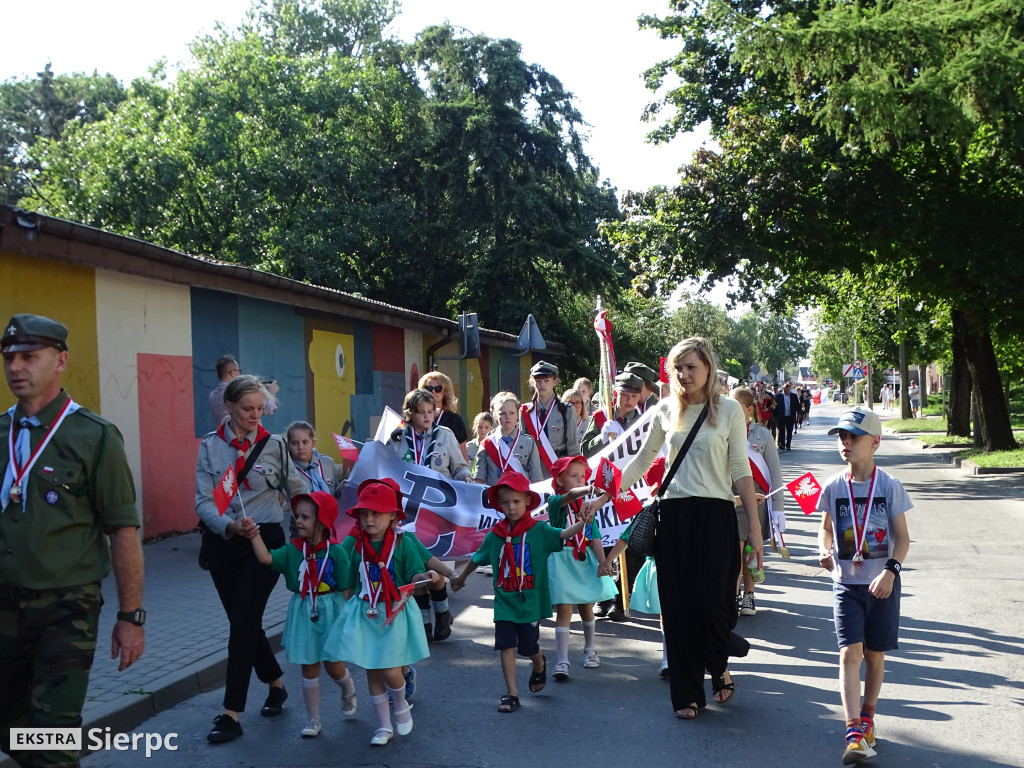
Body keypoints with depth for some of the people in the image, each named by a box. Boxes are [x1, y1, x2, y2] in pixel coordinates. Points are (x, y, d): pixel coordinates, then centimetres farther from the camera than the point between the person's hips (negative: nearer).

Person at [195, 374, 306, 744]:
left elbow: (299, 490, 11)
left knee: (243, 622, -9)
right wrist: (230, 525, -25)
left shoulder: (274, 445, -1)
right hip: (222, 543, 3)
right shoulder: (210, 446, -1)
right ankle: (276, 684, 34)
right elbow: (203, 501, -8)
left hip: (264, 540, -2)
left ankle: (231, 714, -3)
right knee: (242, 621, 12)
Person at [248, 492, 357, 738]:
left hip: (330, 613, -3)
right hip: (303, 614, 3)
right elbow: (266, 558, -21)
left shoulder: (335, 552, -13)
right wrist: (255, 535, -33)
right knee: (309, 670, 10)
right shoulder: (293, 549, -5)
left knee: (334, 667, 9)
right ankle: (313, 719, 23)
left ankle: (348, 693, 42)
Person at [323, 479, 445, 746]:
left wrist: (426, 577, -28)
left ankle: (401, 707, 27)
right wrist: (347, 609, 4)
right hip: (364, 614, 3)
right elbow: (347, 582, 5)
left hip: (395, 614, -3)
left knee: (390, 671, -7)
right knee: (371, 671, 9)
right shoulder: (353, 543, -4)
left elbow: (413, 577, -7)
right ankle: (384, 726, 26)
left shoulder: (403, 543, -11)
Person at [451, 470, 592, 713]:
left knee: (529, 646, 12)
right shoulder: (495, 535, 0)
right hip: (504, 601, 2)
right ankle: (511, 693, 8)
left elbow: (562, 535, -29)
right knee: (506, 645, -3)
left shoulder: (538, 530, -10)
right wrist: (461, 578, 31)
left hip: (530, 601, -2)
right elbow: (477, 558, 16)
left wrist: (582, 523, -48)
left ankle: (540, 666, 46)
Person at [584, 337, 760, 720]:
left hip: (715, 515, -3)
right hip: (674, 515, 3)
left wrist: (754, 526, -5)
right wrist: (604, 497, 10)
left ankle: (719, 665, 25)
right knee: (678, 606, 4)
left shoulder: (729, 409, 0)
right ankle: (687, 694, 17)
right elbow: (642, 461, 15)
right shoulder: (665, 410, 7)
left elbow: (740, 470, -1)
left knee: (710, 602, -8)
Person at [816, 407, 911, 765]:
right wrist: (824, 550, -7)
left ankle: (867, 716, 33)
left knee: (874, 655, 12)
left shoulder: (889, 486, -5)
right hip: (846, 582, 0)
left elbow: (902, 537, -3)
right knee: (850, 653, -10)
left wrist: (891, 570, -18)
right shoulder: (833, 487, 0)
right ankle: (855, 733, -12)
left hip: (882, 582, 0)